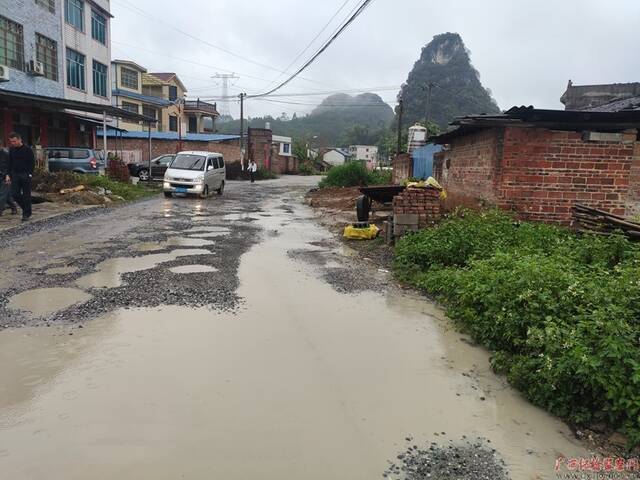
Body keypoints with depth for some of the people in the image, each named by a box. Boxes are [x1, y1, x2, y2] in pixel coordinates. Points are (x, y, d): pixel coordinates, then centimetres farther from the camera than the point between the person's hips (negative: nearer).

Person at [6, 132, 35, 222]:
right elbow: (10, 163, 15)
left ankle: (26, 214, 8)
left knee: (26, 195, -1)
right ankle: (25, 208, 21)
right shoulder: (11, 150, 9)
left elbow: (32, 163, -5)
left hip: (25, 175, -5)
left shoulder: (28, 150, -6)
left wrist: (30, 174, -14)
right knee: (14, 194, 0)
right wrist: (8, 174, 7)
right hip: (15, 175, 5)